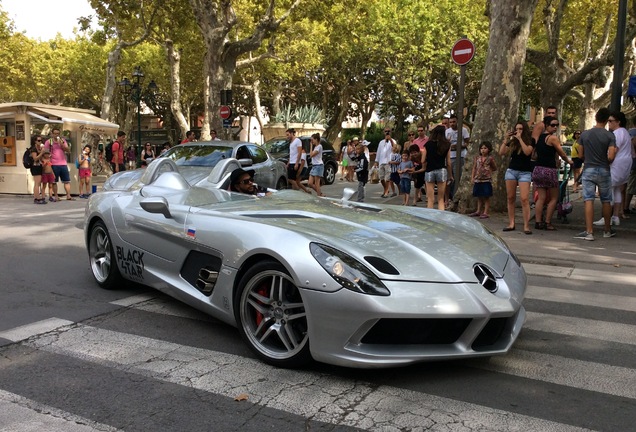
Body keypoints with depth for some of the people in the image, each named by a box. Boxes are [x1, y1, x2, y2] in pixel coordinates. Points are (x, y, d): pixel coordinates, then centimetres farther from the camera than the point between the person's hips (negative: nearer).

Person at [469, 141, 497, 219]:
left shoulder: (490, 158, -3)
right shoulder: (477, 157, 7)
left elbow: (495, 168, 9)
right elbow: (474, 168, 11)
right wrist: (472, 177, 7)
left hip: (486, 180, -4)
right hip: (478, 179, 4)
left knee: (486, 197, -1)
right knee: (479, 197, 13)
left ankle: (485, 213, 2)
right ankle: (478, 211, 22)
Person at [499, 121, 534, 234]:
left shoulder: (530, 141, 1)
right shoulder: (512, 142, 10)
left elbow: (527, 152, -18)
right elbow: (501, 152, 2)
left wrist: (520, 139, -16)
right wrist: (506, 139, -4)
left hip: (524, 172, -4)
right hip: (511, 171, 4)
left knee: (524, 199, -13)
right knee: (510, 198, 3)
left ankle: (526, 226, -12)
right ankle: (511, 223, 9)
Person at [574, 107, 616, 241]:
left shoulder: (585, 134, -1)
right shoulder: (610, 136, -7)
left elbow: (581, 155, 4)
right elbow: (611, 157, -15)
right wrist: (607, 162, 7)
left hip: (588, 170, 0)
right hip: (604, 171, 0)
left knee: (588, 200, -4)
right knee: (606, 201, 12)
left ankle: (589, 232, -12)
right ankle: (608, 230, 25)